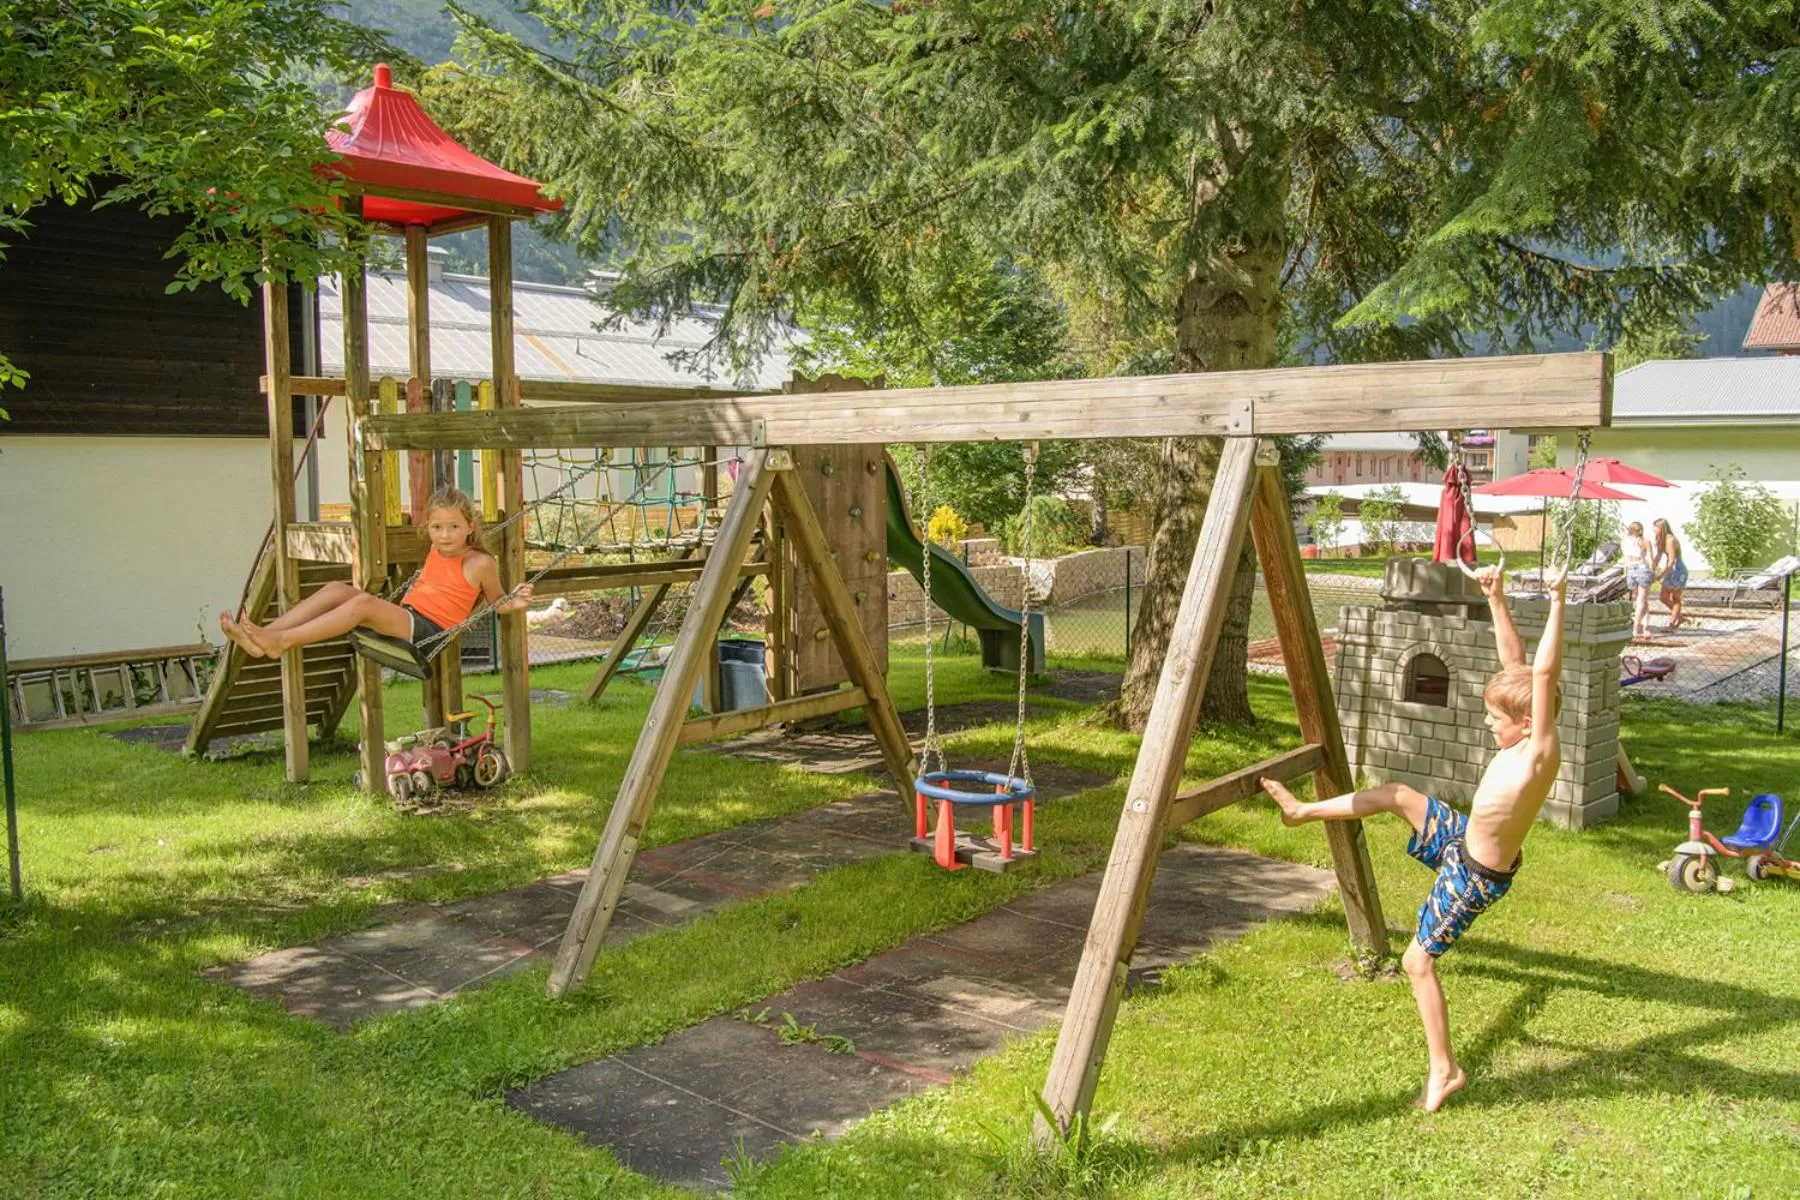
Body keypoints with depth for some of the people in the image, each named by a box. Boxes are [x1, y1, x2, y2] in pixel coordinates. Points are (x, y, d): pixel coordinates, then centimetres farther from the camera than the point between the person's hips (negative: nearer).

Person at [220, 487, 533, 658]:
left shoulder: (480, 563, -3)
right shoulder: (435, 551, 20)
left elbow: (496, 603, 6)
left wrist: (515, 603, -11)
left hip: (429, 632, -8)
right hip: (405, 618, 8)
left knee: (364, 602, -30)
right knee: (337, 590, -9)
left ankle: (281, 640, -35)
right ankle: (261, 637, -20)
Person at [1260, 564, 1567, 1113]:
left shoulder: (1540, 750, -29)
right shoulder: (1524, 737, -6)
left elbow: (1544, 673, -40)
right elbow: (1515, 662, -1)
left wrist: (1557, 603, -43)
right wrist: (1496, 600, -7)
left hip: (1477, 875, -8)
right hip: (1461, 838, 9)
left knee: (1417, 960, 1)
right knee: (1396, 795, 13)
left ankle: (1444, 1069, 12)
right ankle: (1303, 810, 32)